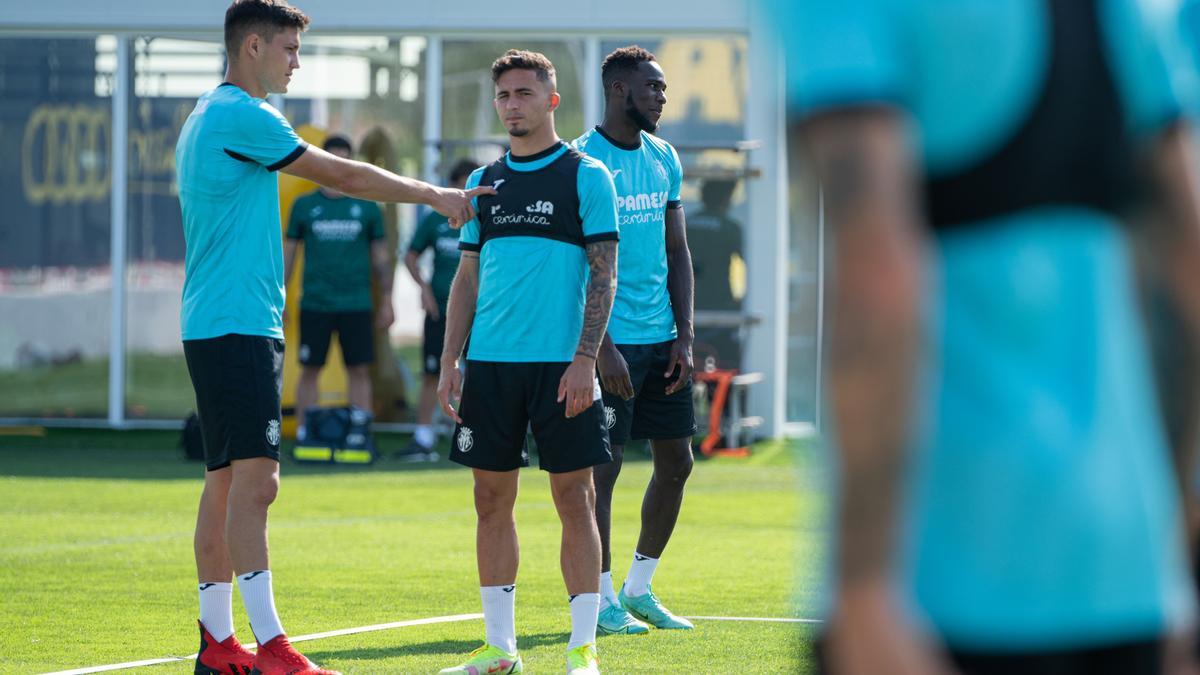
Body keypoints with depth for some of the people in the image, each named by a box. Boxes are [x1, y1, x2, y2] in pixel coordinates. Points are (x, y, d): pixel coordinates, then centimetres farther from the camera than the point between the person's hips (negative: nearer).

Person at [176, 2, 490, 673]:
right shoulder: (241, 116, -13)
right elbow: (343, 175, -12)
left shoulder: (213, 115, 19)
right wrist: (436, 196, -3)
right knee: (254, 478, -15)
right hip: (237, 326, -11)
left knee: (228, 480, 11)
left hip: (218, 324, 11)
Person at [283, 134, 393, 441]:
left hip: (356, 304, 0)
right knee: (310, 370, 1)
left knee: (359, 370, 0)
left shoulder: (366, 207, 6)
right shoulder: (305, 206, 6)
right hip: (314, 303, 0)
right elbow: (288, 254, 9)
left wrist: (386, 301, 6)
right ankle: (303, 435, 6)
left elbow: (380, 257, 10)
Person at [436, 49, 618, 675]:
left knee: (575, 500, -3)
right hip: (489, 364, 5)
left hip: (560, 365, -5)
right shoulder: (485, 182, 13)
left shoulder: (586, 176, -1)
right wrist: (449, 362, 8)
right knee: (492, 500, 5)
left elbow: (603, 275, -5)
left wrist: (585, 359, -14)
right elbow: (467, 279, 16)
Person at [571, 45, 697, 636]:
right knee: (604, 464, -5)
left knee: (676, 462, 8)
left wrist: (684, 336, 5)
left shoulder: (664, 159, 12)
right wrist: (603, 347, -17)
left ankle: (639, 588, 20)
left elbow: (677, 252, 14)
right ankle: (603, 599, 4)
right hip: (612, 338, -7)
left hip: (662, 338, 7)